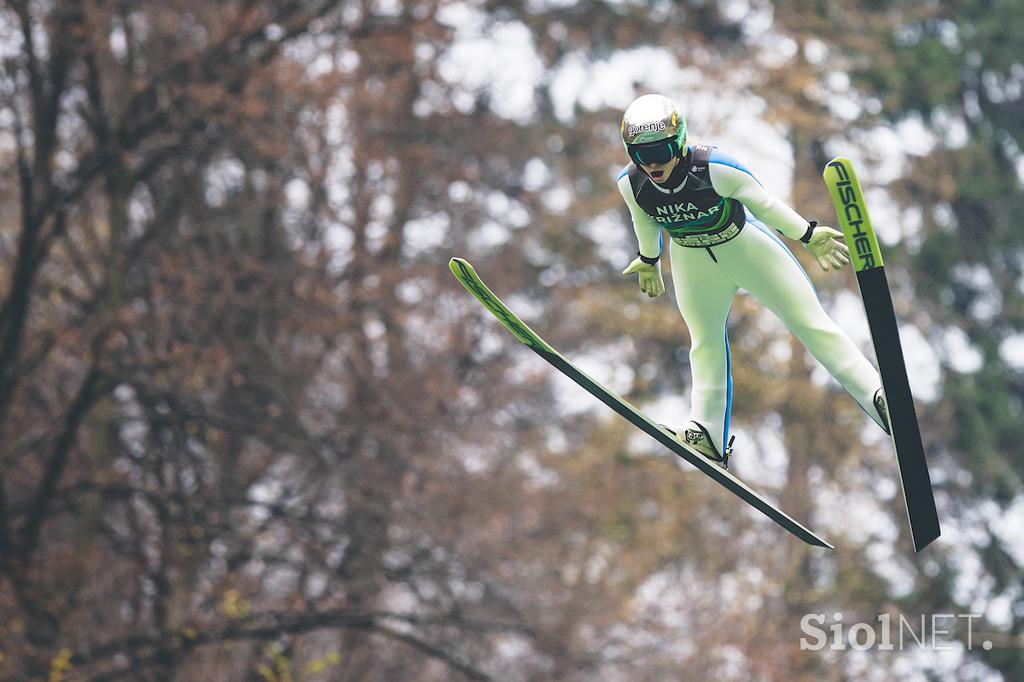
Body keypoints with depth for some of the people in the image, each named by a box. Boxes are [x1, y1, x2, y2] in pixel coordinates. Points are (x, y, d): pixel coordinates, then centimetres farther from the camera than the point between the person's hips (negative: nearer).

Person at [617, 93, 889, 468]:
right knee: (706, 342, 10)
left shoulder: (715, 168, -36)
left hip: (744, 245, -3)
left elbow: (762, 202, -20)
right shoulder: (630, 184, -23)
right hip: (691, 260, 3)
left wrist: (808, 235, -13)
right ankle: (709, 435, 18)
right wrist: (649, 260, 17)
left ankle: (878, 396, -5)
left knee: (808, 320, -4)